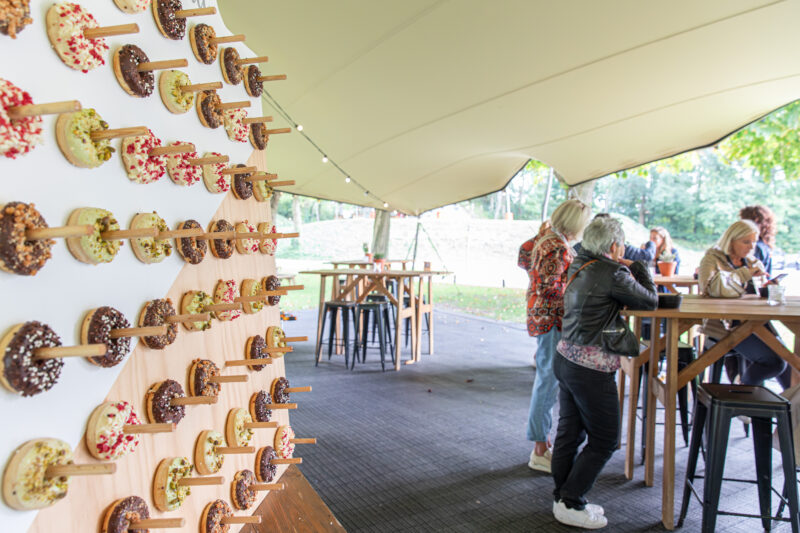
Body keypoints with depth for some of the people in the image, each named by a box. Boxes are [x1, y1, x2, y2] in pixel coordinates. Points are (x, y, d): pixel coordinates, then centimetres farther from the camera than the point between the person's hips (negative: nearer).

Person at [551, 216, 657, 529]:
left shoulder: (579, 267, 9)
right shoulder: (612, 273, -16)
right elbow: (650, 302, -2)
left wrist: (628, 270, 13)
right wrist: (638, 267, 10)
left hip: (566, 360, 9)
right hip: (592, 370, -9)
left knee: (569, 433, 16)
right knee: (604, 441, 6)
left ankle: (562, 498, 28)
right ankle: (570, 504, 13)